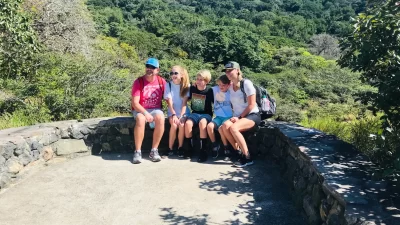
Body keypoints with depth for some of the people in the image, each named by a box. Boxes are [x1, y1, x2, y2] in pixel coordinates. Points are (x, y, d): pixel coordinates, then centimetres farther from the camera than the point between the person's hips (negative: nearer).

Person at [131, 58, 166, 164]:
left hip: (155, 109, 2)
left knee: (161, 118, -32)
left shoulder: (161, 81, 0)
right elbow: (135, 103, -14)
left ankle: (154, 150, -22)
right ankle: (137, 151, -25)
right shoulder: (139, 82, -8)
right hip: (140, 110, -1)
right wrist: (145, 113, -26)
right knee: (141, 119, -36)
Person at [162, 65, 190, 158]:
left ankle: (180, 148, -9)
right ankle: (170, 149, -14)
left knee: (182, 125, -28)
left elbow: (185, 102, -9)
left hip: (184, 112, 0)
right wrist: (174, 114, -20)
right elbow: (169, 102, -9)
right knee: (174, 125, -28)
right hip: (172, 112, 0)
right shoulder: (168, 85, -2)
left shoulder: (187, 86, -3)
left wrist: (181, 116, -19)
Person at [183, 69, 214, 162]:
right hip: (195, 113, 3)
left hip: (206, 114, -3)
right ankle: (188, 150, -13)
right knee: (188, 123, -29)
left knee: (202, 123, -37)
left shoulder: (209, 91, -8)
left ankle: (203, 151, -30)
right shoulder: (192, 88, 1)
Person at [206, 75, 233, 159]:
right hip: (218, 117, 4)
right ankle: (215, 145, -1)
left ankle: (226, 148, -7)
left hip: (228, 117, -4)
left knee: (221, 129, -31)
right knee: (209, 126, -24)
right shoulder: (215, 89, 5)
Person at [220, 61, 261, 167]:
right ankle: (240, 152, -13)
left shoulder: (246, 83, -10)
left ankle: (247, 158, -23)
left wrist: (240, 117, -15)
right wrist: (235, 117, -5)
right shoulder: (230, 87, 8)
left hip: (252, 115, -5)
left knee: (233, 128, -32)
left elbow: (251, 105, -12)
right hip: (238, 116, 6)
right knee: (225, 126, -26)